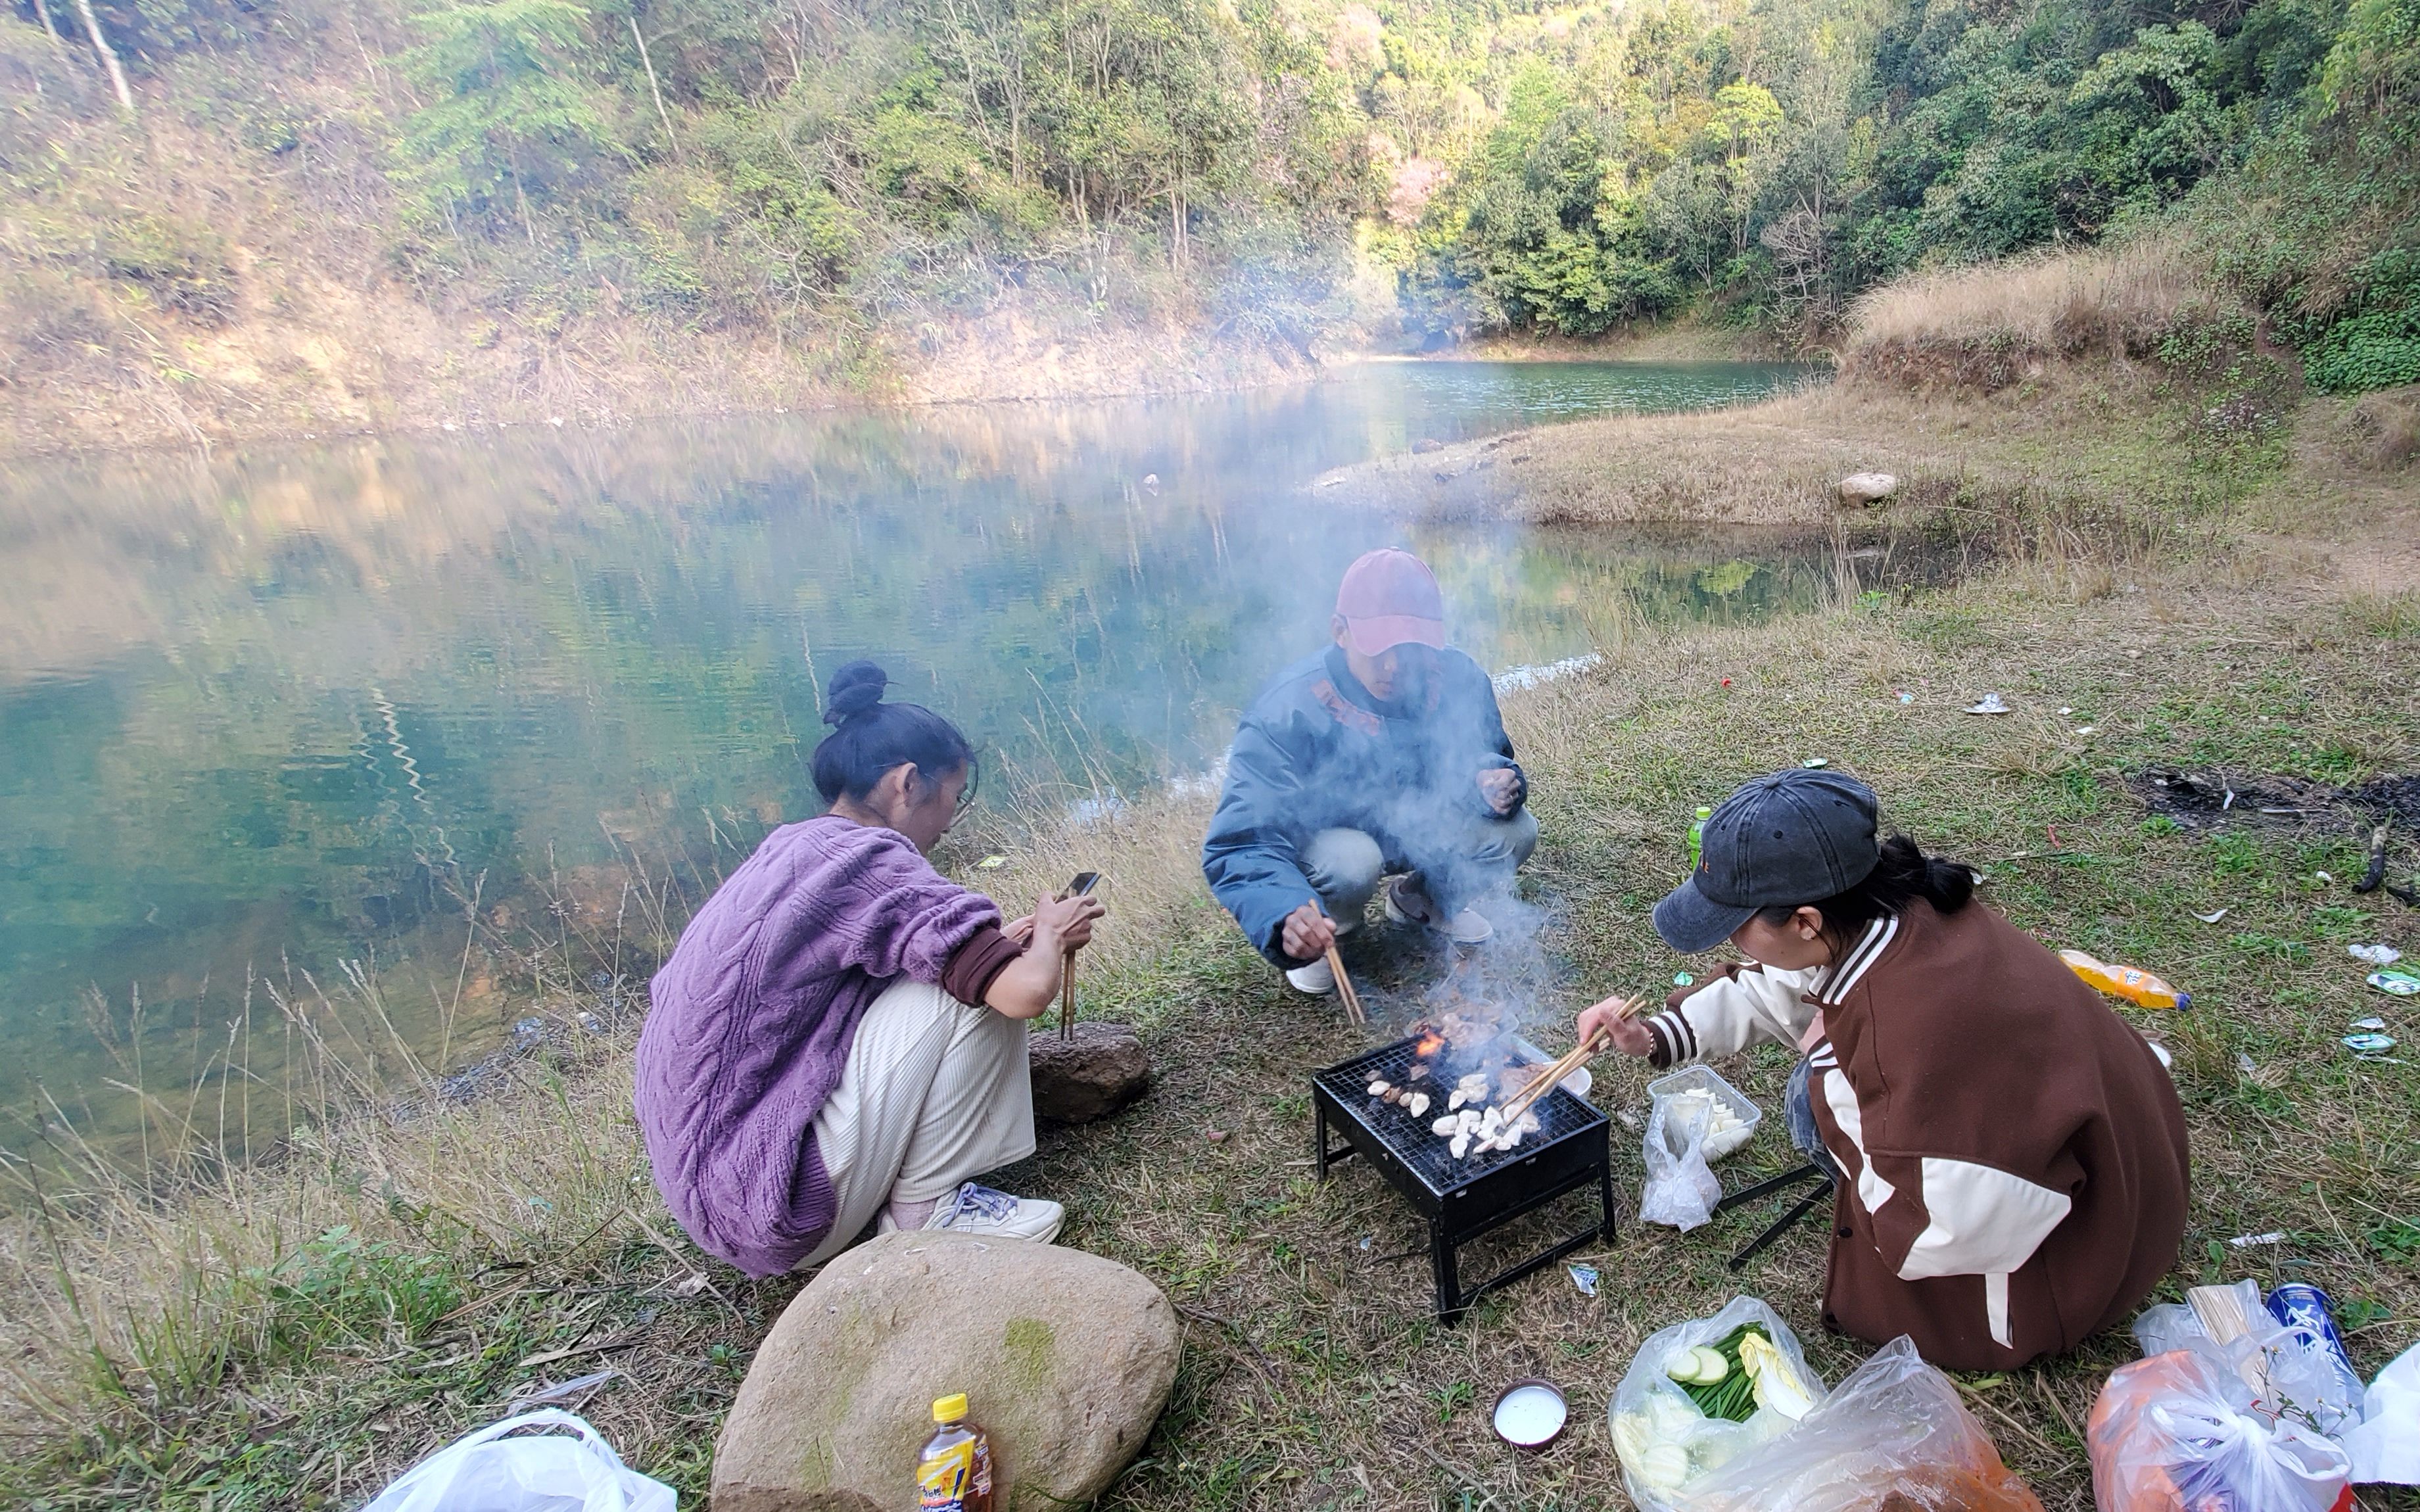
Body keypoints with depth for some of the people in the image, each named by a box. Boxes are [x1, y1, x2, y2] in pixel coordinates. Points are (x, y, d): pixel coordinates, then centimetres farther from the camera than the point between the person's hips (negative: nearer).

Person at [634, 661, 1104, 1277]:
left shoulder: (793, 848, 6)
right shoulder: (866, 862, -21)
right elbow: (1026, 990, -27)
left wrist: (1006, 941, 12)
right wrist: (1048, 938, -4)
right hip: (777, 1199, -9)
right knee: (976, 989, -14)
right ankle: (922, 1212, 1)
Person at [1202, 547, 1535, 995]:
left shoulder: (1458, 679, -19)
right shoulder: (1287, 711, -33)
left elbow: (1486, 757, 1)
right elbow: (1241, 845, -38)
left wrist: (1492, 782, -27)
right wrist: (1285, 916, -59)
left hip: (1419, 826, 5)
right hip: (1325, 834, -4)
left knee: (1514, 831, -17)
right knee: (1350, 863, -37)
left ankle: (1420, 900, 14)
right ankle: (1329, 930, 1)